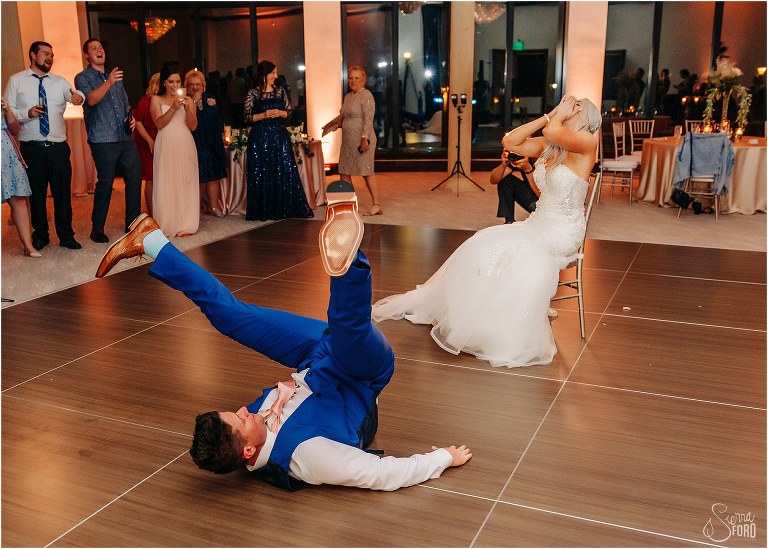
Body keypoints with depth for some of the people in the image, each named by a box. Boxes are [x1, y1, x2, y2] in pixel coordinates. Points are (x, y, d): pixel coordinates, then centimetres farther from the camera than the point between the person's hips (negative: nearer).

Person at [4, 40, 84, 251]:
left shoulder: (59, 81, 11)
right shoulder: (16, 81, 4)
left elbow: (74, 95, -7)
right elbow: (8, 112, 2)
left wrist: (79, 97, -30)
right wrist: (27, 113, -16)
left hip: (58, 147, 1)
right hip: (31, 147, -1)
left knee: (63, 192, 3)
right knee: (36, 194, 8)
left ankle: (66, 236, 15)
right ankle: (40, 236, 23)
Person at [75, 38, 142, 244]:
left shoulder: (115, 77, 22)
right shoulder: (83, 78, 2)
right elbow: (91, 99, -17)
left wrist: (131, 117, 7)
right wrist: (108, 83, -33)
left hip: (126, 137, 6)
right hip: (103, 140, -6)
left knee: (134, 178, 2)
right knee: (105, 183, -6)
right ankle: (97, 230, 5)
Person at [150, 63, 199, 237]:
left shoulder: (188, 99, 12)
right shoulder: (156, 100, 8)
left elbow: (193, 126, 4)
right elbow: (159, 123, -5)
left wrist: (187, 108, -11)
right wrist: (173, 108, -16)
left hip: (185, 146, 2)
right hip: (166, 146, -1)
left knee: (185, 183, 0)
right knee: (166, 184, -3)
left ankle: (185, 225, 3)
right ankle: (167, 225, 2)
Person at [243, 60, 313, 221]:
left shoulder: (280, 91, 9)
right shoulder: (253, 93, -1)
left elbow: (289, 112, 11)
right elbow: (247, 117, -3)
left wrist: (280, 113, -9)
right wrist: (264, 115, -16)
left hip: (280, 135, 3)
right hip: (260, 137, -3)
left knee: (286, 171, -2)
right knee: (262, 174, 1)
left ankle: (286, 208, 8)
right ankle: (264, 211, 10)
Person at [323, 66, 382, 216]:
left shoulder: (366, 95, -8)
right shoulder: (348, 97, 18)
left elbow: (368, 119, -17)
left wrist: (365, 138, -24)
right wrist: (335, 124, 14)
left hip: (362, 140, -9)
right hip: (347, 140, 9)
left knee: (366, 172, -8)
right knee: (344, 171, 10)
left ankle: (377, 205, -4)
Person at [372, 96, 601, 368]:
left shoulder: (586, 142, -12)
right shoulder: (548, 146, 8)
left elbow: (553, 132, -31)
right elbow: (510, 142, -1)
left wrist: (561, 114, -9)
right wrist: (549, 115, -1)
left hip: (563, 233, -7)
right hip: (537, 224, 7)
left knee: (517, 257, -30)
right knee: (483, 245, -8)